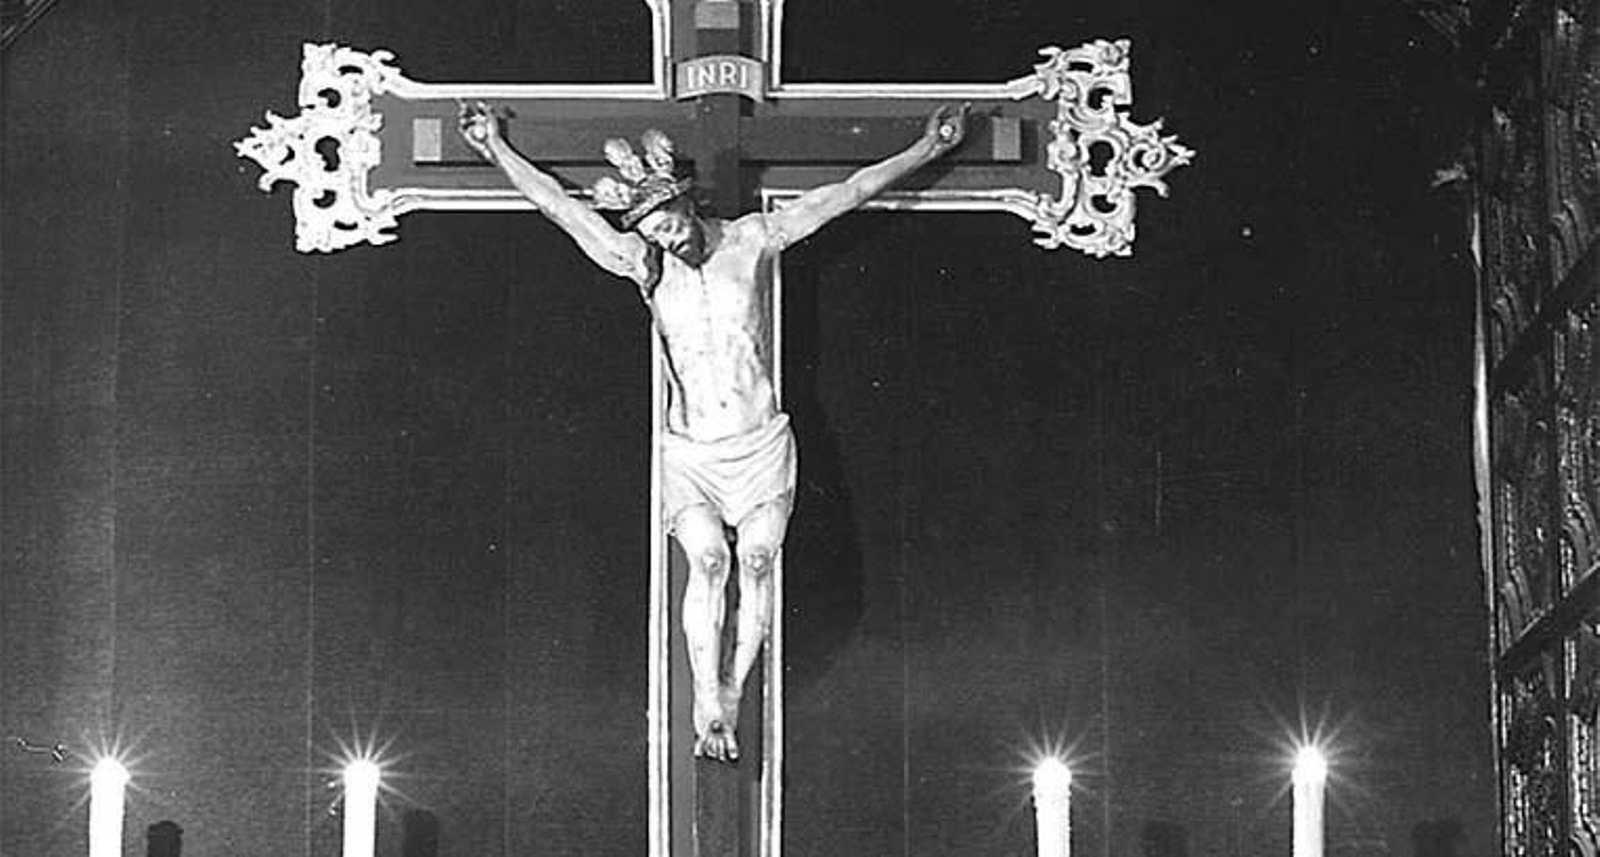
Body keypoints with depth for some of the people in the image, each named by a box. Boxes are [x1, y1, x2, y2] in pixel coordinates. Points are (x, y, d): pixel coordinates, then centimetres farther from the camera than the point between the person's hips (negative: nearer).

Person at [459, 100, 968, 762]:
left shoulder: (753, 239, 0)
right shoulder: (641, 263, 1)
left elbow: (851, 191, 2)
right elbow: (558, 205, 1)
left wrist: (928, 148, 3)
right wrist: (496, 149, -1)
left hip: (761, 443, 1)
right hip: (688, 452, 0)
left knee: (757, 559, -15)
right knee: (708, 558, -19)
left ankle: (731, 696, -6)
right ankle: (708, 710, -19)